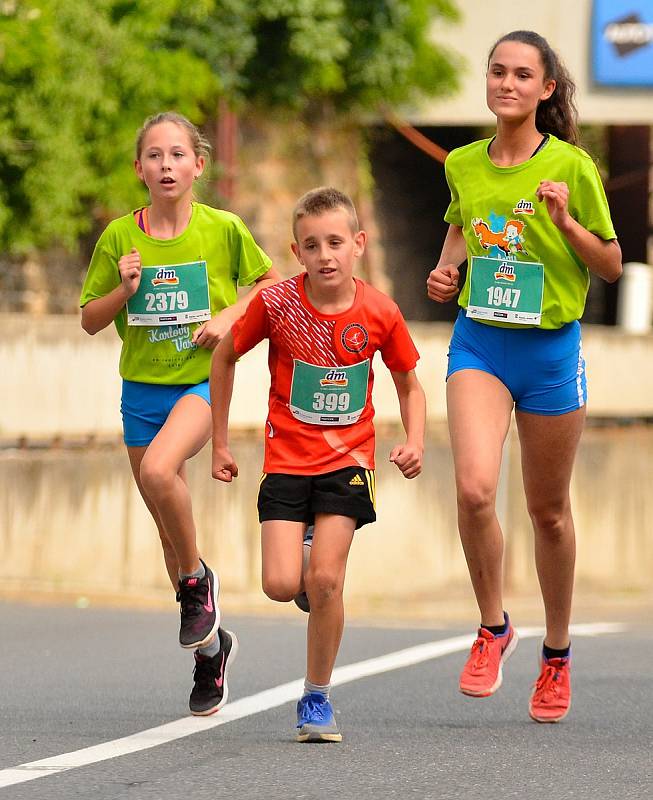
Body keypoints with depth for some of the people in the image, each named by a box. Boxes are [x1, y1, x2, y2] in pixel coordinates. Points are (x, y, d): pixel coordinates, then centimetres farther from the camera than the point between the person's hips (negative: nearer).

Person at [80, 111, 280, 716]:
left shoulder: (223, 230, -5)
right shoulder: (120, 237, 0)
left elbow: (271, 282, 9)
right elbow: (90, 320, 6)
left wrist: (232, 315, -8)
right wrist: (123, 290, -13)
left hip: (203, 381, -4)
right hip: (142, 388, 4)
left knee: (158, 469, -33)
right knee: (169, 529, 9)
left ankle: (196, 578, -8)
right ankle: (210, 644, 26)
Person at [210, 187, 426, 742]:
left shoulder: (380, 313, -8)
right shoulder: (276, 304, -10)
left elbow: (410, 386, 8)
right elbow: (224, 358, 6)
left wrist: (414, 442, -9)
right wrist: (221, 442, 8)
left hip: (347, 461, 0)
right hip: (286, 461, 0)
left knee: (326, 581, -12)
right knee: (281, 586, -13)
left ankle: (317, 698, 4)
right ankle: (309, 572, 26)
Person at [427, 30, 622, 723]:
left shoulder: (571, 166, -8)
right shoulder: (463, 165, 3)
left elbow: (612, 265, -3)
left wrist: (566, 221, -19)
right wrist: (446, 269, 6)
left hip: (549, 347, -2)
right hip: (478, 344, 2)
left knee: (548, 509, 10)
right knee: (474, 487, -20)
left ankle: (556, 653, 30)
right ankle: (492, 627, 2)